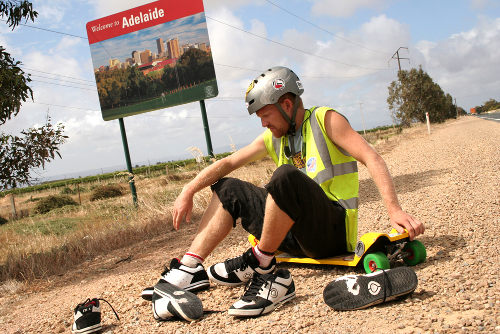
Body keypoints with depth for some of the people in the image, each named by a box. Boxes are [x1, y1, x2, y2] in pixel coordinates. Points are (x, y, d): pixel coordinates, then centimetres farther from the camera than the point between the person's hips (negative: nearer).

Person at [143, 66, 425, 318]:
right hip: (299, 237, 7)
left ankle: (259, 264, -21)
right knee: (229, 189, 8)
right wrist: (188, 192, 1)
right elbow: (228, 163, 12)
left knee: (286, 176, -34)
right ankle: (191, 268, -5)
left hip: (334, 231, -7)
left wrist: (394, 210, -27)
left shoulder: (325, 120, -3)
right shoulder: (274, 138, 15)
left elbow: (371, 158, -15)